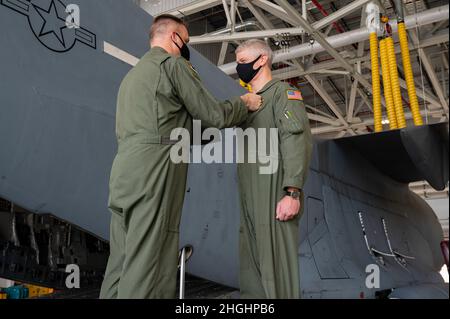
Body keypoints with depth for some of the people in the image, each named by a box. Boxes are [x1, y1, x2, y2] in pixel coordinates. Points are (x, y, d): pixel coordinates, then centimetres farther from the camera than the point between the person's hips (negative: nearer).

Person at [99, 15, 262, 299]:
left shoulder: (133, 73, 28)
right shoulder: (173, 63, 2)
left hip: (125, 171, 9)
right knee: (147, 268, -10)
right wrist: (245, 103, 18)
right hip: (154, 170, -9)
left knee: (122, 264, 7)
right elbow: (213, 114, 0)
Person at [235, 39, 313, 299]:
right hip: (251, 200, 8)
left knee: (276, 269, -9)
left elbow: (297, 141, -12)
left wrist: (293, 193, -22)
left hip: (275, 195, -8)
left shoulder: (284, 92, 3)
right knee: (251, 276, 7)